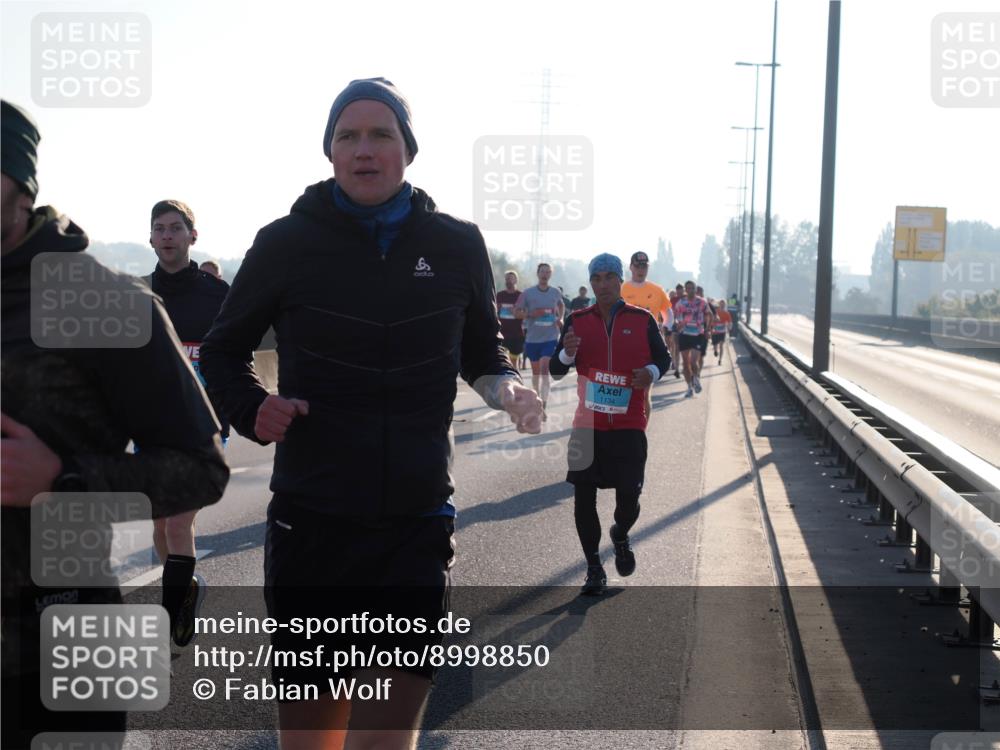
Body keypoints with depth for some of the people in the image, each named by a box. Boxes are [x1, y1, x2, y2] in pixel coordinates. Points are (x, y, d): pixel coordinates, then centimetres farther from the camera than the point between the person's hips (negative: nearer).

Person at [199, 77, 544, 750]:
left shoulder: (456, 246, 3)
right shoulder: (287, 243, 0)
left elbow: (482, 350, 18)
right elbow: (222, 352, 11)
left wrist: (506, 388, -4)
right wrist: (253, 409, -10)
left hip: (417, 524, 0)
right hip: (310, 523, 0)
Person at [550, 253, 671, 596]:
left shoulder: (642, 320, 2)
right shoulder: (577, 321, 6)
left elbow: (663, 358, 12)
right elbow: (555, 371, 7)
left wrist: (652, 372, -10)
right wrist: (567, 353, -15)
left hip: (629, 426, -1)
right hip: (587, 425, 1)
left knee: (628, 499, -2)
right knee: (583, 498, -1)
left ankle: (620, 536, 34)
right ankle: (594, 569, 15)